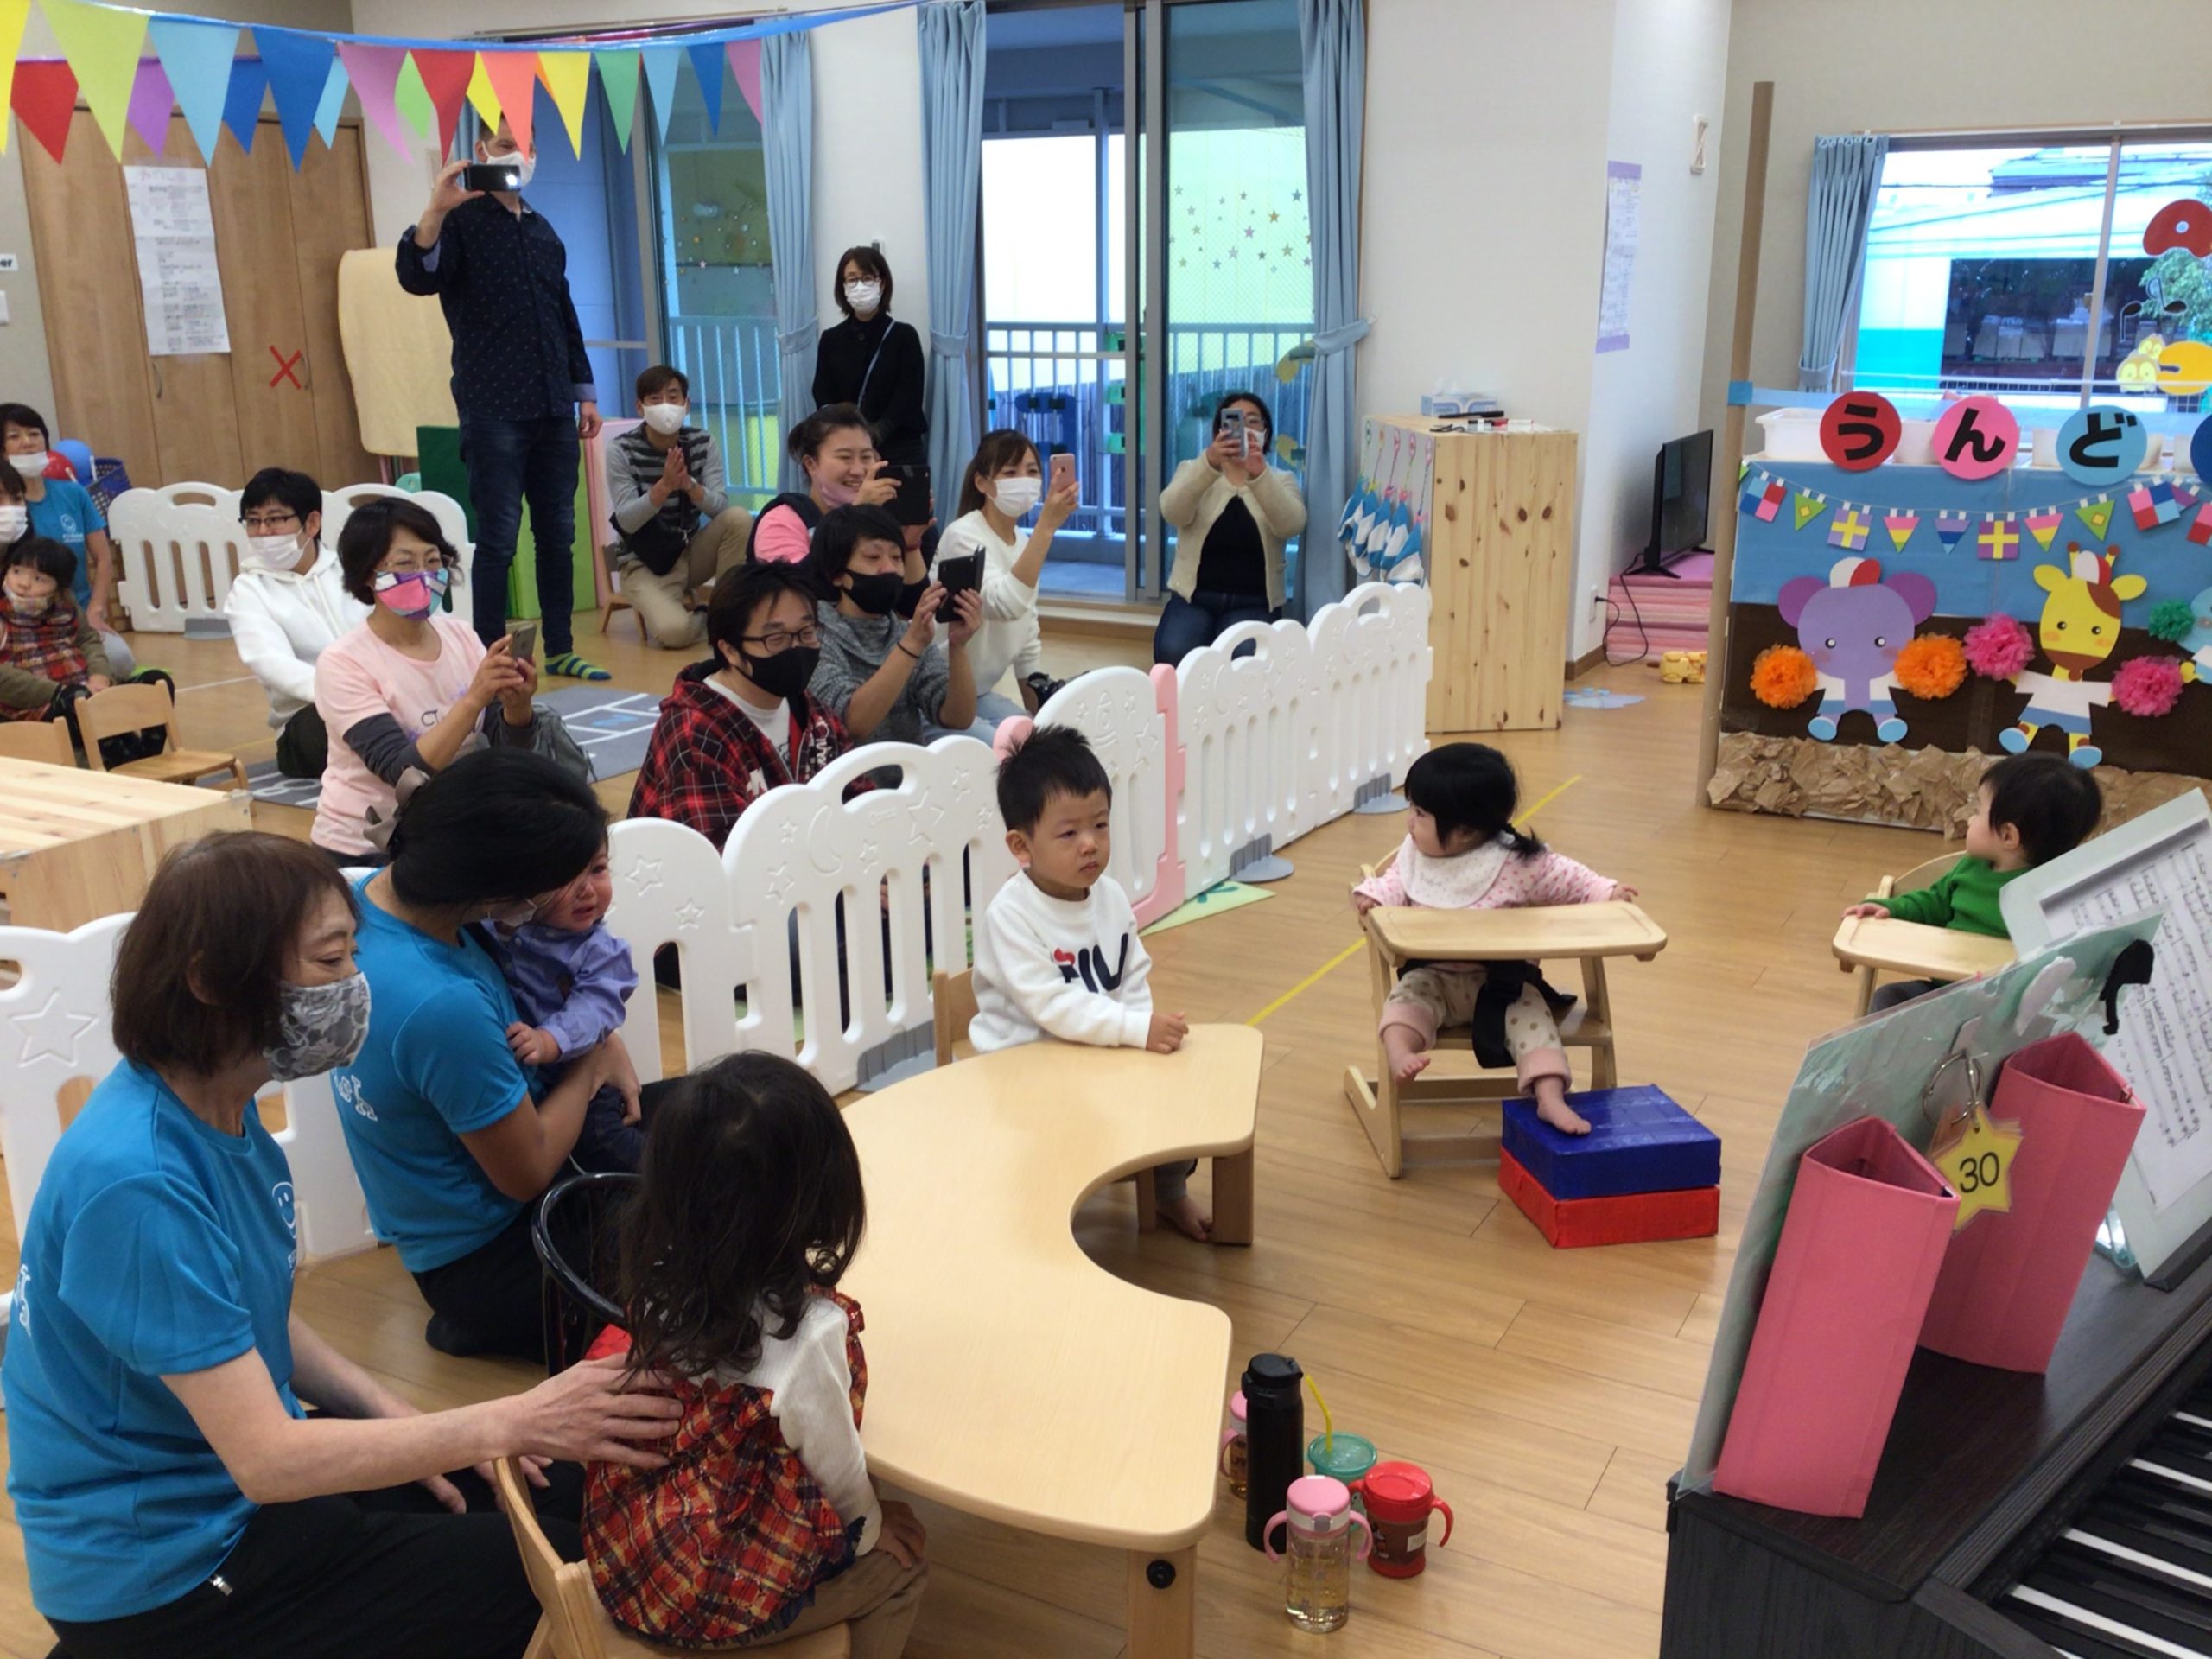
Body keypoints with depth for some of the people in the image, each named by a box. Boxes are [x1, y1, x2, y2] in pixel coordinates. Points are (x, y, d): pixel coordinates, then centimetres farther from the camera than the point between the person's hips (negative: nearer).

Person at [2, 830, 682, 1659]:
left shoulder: (222, 1108, -3)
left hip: (231, 1467, 8)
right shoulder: (138, 1183, -31)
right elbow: (266, 1459, -30)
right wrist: (511, 1421, -29)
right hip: (158, 1571, -8)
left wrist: (395, 1417, -1)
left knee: (570, 1488, 9)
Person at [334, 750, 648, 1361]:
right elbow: (528, 1174, -23)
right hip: (484, 1257, -8)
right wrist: (592, 1066, -8)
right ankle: (495, 1330, 7)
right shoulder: (442, 1006, -38)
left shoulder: (375, 892, -11)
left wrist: (600, 1044, -7)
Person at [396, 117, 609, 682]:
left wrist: (584, 390, 18)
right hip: (493, 412, -6)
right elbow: (417, 277, -18)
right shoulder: (462, 221, -1)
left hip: (553, 410, 6)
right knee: (499, 539, -6)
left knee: (558, 534, 8)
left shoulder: (543, 231, 18)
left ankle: (560, 650, 17)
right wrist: (435, 210, -32)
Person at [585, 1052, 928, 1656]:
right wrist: (871, 1525, 9)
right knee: (899, 1563, 20)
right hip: (719, 1599, -6)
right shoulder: (807, 1333, -30)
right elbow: (837, 1471, -14)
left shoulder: (657, 1277, -13)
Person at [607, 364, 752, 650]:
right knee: (674, 632, -31)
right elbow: (627, 521, -20)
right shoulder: (623, 450, -12)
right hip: (646, 562, -3)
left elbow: (720, 508, -14)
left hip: (693, 551, 4)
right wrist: (664, 486, -35)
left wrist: (689, 485, -35)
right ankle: (693, 605, 8)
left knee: (738, 518, -25)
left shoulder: (703, 442, -4)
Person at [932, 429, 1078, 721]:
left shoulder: (1024, 542, 8)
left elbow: (1027, 642, 14)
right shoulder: (963, 536, -17)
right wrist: (1047, 526, -39)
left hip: (979, 694, 8)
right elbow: (1005, 605, -36)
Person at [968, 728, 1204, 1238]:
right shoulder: (1010, 918, -22)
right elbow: (1054, 1007, -27)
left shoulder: (1111, 897, -1)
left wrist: (1145, 1025, -13)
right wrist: (1139, 1029, -31)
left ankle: (1171, 1190, 28)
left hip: (1102, 1053, 7)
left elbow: (1134, 977, 7)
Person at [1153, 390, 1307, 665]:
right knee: (1174, 655, -30)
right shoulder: (1194, 469, 9)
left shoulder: (1281, 481, 9)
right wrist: (1209, 463, -32)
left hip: (1253, 602, 0)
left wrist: (1260, 475, -32)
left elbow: (1291, 525, -14)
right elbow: (1173, 513, -15)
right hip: (1194, 597, 0)